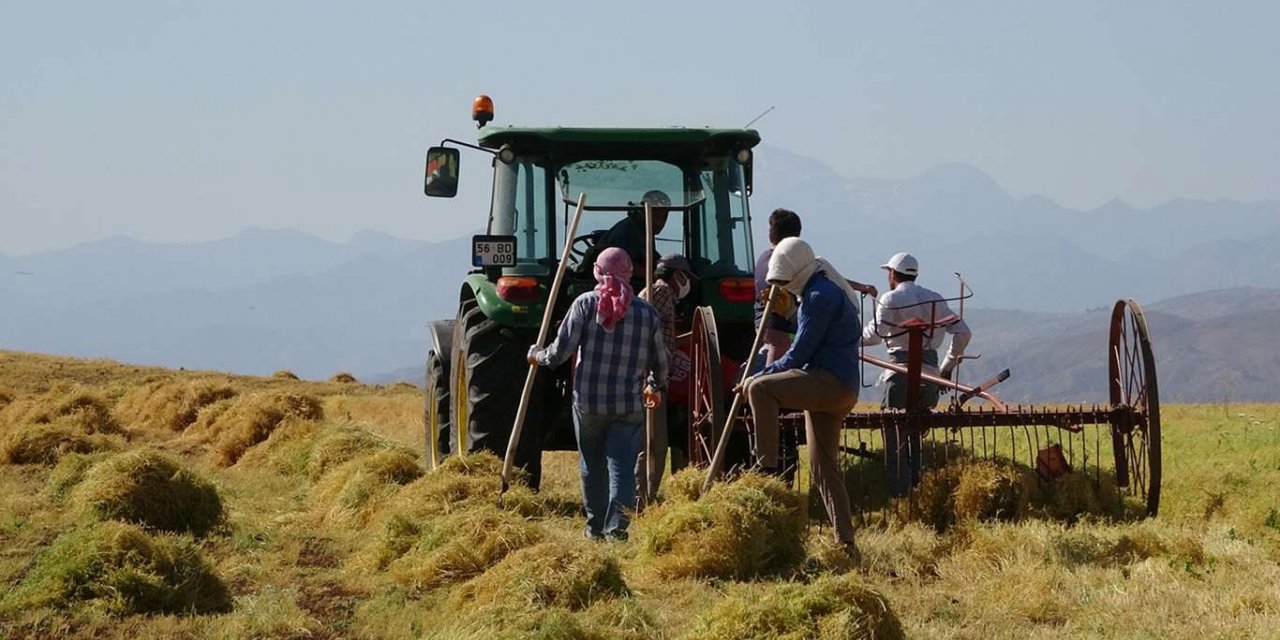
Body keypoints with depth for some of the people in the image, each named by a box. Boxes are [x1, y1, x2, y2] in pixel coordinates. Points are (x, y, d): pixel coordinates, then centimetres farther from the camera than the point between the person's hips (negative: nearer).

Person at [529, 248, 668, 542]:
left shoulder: (585, 304, -3)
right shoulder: (647, 312, 3)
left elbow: (560, 351, -6)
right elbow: (660, 362, 12)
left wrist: (536, 355, 15)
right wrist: (656, 387, 33)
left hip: (588, 400, 0)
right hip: (629, 406, 0)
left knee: (592, 466, 15)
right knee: (622, 467, -2)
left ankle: (596, 526, 24)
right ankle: (616, 527, -17)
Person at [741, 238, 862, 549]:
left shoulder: (820, 296, -12)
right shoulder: (824, 292, 21)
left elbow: (799, 353, -14)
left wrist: (761, 376, -7)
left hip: (830, 382, -11)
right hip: (838, 390, 11)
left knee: (759, 388, -21)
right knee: (824, 466, 10)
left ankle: (768, 468, -21)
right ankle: (845, 539, 10)